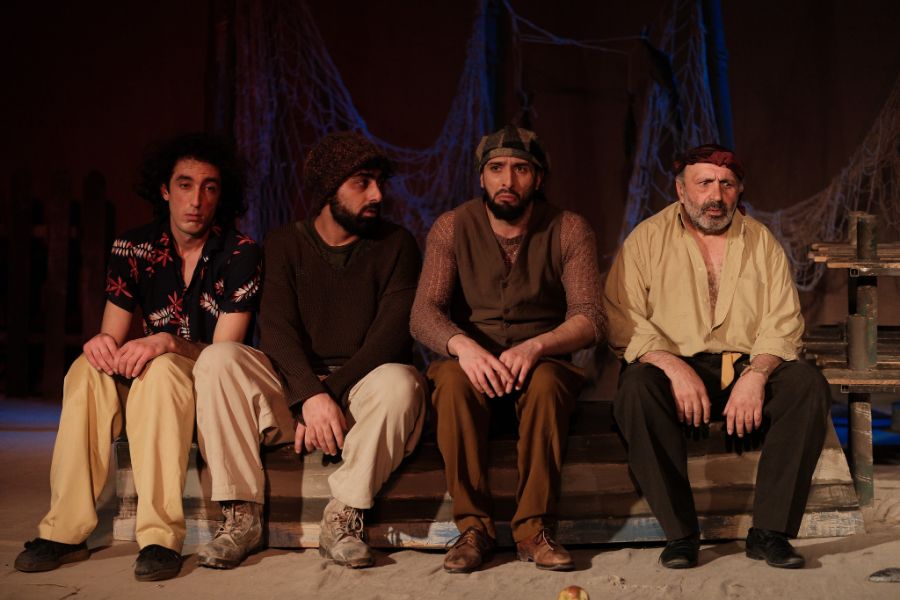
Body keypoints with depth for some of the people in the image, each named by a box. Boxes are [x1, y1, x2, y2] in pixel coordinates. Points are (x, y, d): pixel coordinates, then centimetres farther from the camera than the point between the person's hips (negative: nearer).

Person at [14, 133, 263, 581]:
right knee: (88, 369, -25)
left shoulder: (241, 253, -11)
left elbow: (224, 349, -14)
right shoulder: (133, 248, 0)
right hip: (148, 381, 4)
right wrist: (102, 342, -27)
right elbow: (113, 335, -2)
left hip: (212, 385, -4)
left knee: (159, 370, -35)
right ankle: (65, 532, -24)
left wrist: (166, 343, -34)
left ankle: (161, 538, -39)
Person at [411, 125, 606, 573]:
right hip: (472, 357, 1)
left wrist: (534, 347, -32)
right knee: (453, 381, -34)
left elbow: (589, 318, -12)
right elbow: (423, 313, -11)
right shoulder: (452, 228, -1)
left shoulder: (569, 230, -2)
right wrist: (462, 345, -35)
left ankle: (534, 528, -24)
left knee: (545, 382, -35)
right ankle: (473, 526, -22)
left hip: (543, 361, 0)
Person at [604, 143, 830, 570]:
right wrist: (675, 367, -21)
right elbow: (622, 321, -6)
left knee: (808, 384, -25)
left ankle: (770, 531, -20)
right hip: (674, 364, -2)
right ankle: (680, 534, -25)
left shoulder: (762, 242, 12)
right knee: (637, 388, -34)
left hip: (747, 367, 3)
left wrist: (755, 375, -16)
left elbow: (783, 323, 3)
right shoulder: (647, 239, 4)